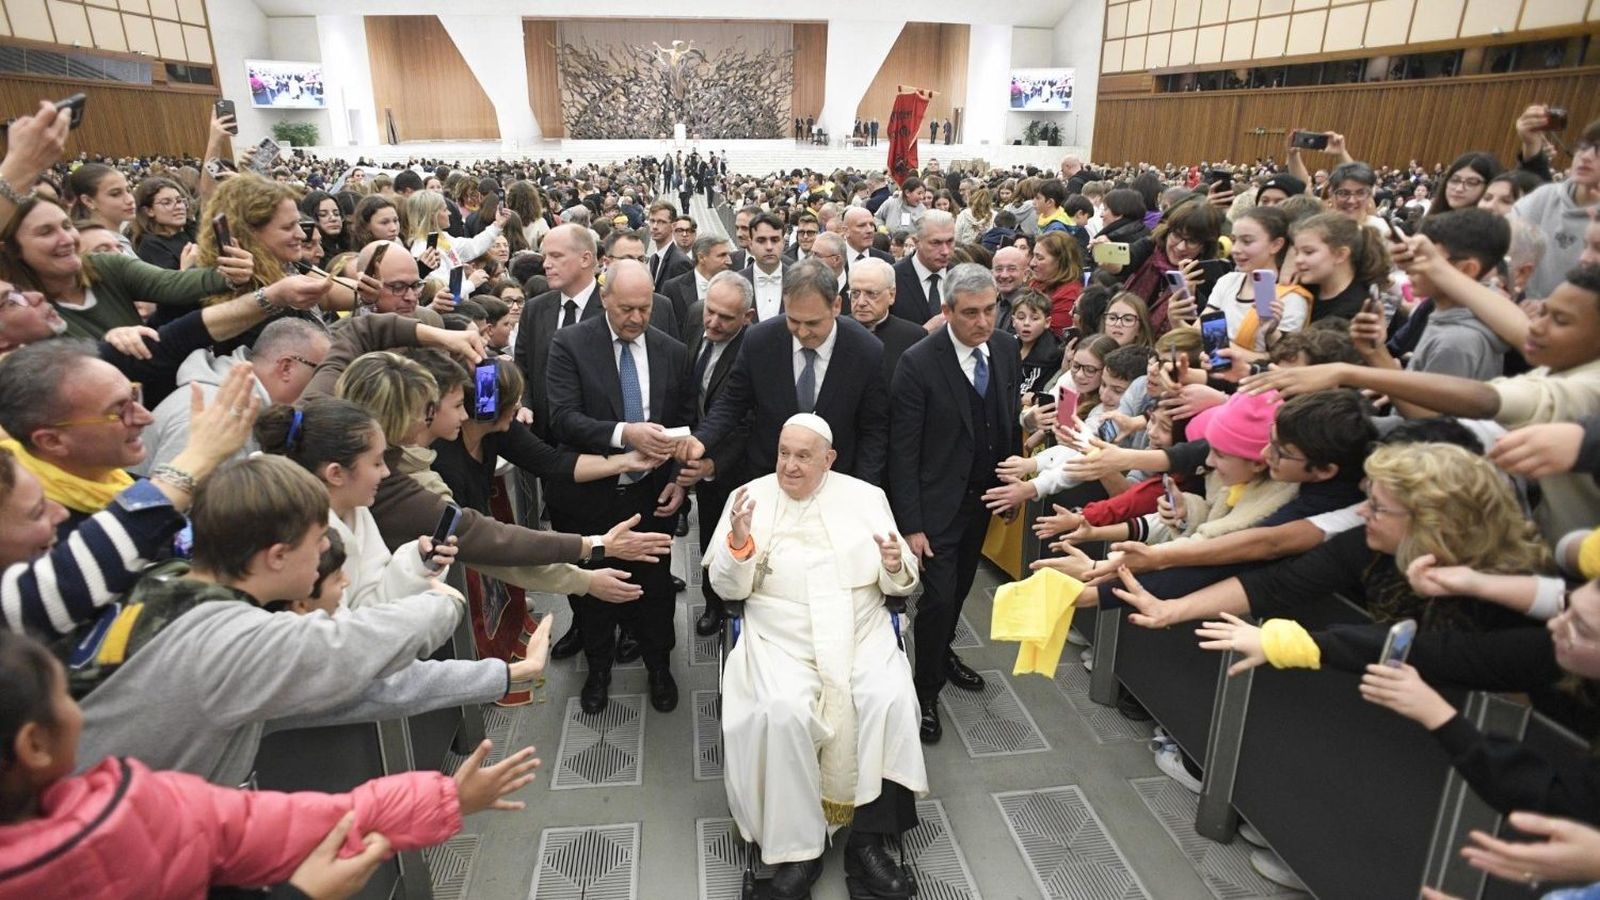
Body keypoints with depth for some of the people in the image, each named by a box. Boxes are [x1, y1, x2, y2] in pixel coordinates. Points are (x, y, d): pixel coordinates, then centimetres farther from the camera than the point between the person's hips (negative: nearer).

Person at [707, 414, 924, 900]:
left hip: (862, 635, 2)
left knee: (890, 699, -25)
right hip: (781, 642, -1)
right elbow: (728, 587, 1)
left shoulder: (865, 496, 6)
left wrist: (896, 566, -15)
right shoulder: (750, 497, 2)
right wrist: (739, 540, -18)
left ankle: (867, 838, -12)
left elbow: (898, 585, 8)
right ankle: (797, 848, -12)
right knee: (783, 711, -29)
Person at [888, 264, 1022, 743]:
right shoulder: (918, 362, -22)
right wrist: (910, 524, -20)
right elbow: (903, 450, -20)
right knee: (938, 598, -2)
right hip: (938, 501, -6)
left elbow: (1011, 420, 8)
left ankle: (943, 653, 47)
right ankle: (926, 691, 20)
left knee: (960, 587, 21)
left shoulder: (1006, 348, -4)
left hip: (983, 494, 6)